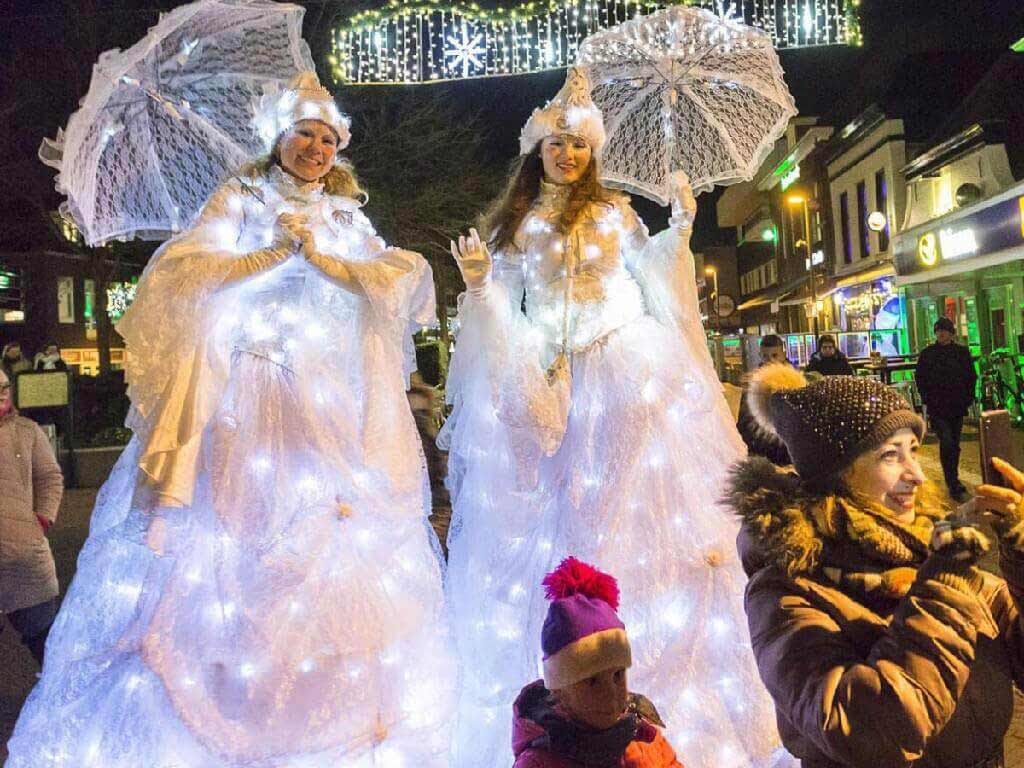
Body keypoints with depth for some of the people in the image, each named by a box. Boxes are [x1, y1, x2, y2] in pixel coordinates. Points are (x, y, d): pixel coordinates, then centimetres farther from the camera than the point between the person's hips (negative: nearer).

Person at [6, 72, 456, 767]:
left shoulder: (347, 218, 19)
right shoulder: (241, 199, 11)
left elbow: (397, 279, 3)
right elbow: (188, 272, -4)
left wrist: (321, 256, -5)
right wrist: (277, 251, -8)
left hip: (331, 403, 3)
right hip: (244, 393, -2)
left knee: (332, 545, -1)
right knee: (230, 539, -6)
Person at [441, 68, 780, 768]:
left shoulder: (614, 212, 12)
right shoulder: (515, 222, 14)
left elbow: (652, 278, 6)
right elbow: (505, 304, 11)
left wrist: (680, 230, -5)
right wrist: (478, 278, -8)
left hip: (624, 369, -1)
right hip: (547, 381, 2)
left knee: (628, 505, -7)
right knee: (546, 519, 1)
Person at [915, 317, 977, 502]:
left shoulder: (962, 352, 7)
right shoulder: (927, 353, 2)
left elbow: (971, 377, 11)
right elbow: (919, 378, 5)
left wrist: (968, 399, 2)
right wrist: (927, 399, -3)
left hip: (957, 405, 3)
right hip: (936, 407, -3)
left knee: (954, 444, 11)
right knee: (946, 442, -14)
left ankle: (953, 480, 26)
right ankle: (954, 485, -11)